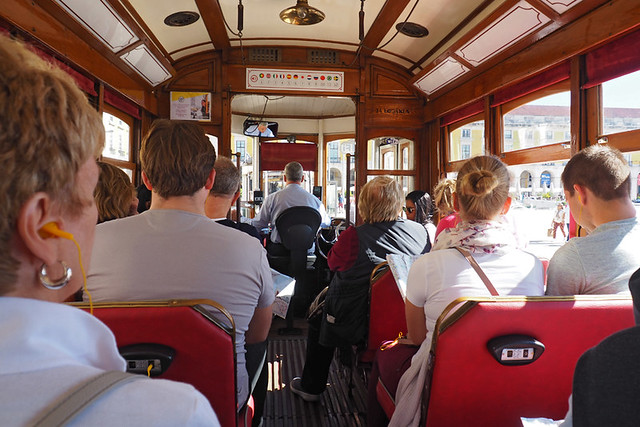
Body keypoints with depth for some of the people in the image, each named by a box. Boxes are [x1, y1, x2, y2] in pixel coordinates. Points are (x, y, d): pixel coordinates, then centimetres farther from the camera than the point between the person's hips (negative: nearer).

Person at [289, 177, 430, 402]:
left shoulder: (353, 236, -22)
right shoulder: (420, 231, -9)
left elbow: (333, 261, -2)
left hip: (356, 324, -5)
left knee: (318, 316, 24)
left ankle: (311, 387, 37)